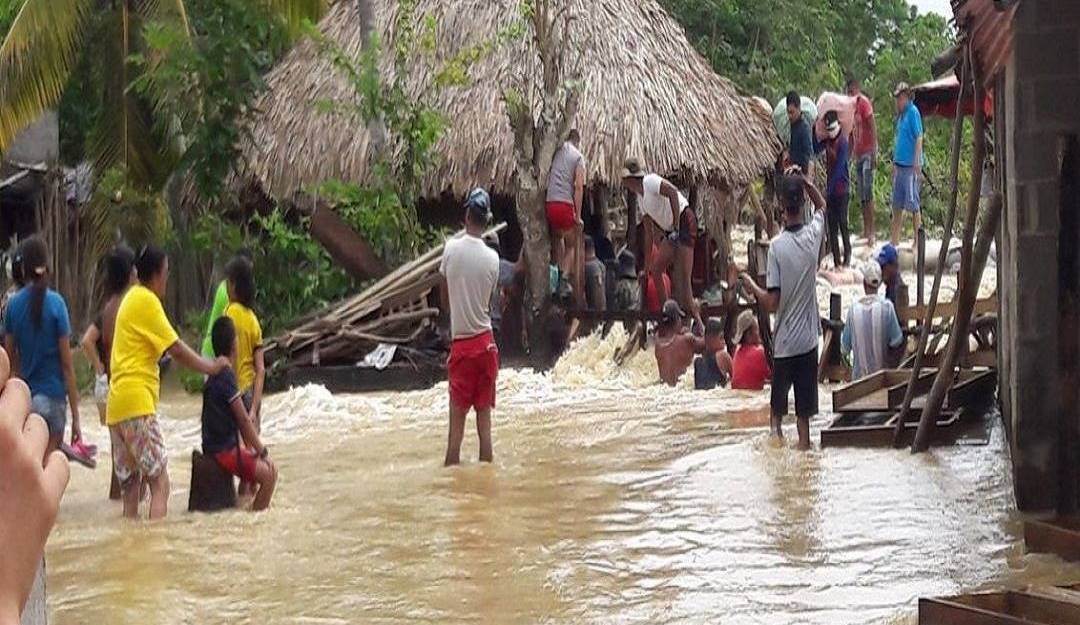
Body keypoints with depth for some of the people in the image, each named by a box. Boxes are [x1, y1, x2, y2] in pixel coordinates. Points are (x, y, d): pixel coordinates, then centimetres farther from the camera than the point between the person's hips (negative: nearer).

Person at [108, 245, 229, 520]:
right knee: (160, 484, -11)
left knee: (130, 488, 8)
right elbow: (176, 349, -7)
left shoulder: (131, 299, 19)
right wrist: (211, 367, 5)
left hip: (116, 407, 9)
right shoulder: (147, 301, -7)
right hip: (137, 403, -9)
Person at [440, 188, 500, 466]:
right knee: (484, 412, 8)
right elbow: (489, 299, 7)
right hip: (485, 341, 2)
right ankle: (486, 462, 10)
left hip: (461, 342, -2)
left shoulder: (451, 249, -9)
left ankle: (452, 464, -2)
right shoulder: (492, 258, -4)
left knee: (457, 414, -1)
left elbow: (445, 294, 3)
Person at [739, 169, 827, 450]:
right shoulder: (813, 235, -6)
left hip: (784, 343, -3)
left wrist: (751, 285, 2)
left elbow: (771, 303, -14)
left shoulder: (777, 246, -16)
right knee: (804, 413, 7)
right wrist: (805, 181, 11)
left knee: (778, 409, 13)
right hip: (808, 340, 3)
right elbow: (822, 206, 21)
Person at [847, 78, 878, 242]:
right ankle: (865, 231, 12)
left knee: (868, 192, -13)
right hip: (858, 155, 9)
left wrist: (874, 151, -22)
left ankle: (872, 231, -15)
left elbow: (873, 128, -16)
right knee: (861, 196, 9)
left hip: (867, 153, -9)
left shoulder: (864, 103, -9)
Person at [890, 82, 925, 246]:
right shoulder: (901, 114, 15)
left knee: (912, 203, -6)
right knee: (897, 204, 11)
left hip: (911, 165, -9)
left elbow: (919, 138, -16)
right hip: (900, 165, 9)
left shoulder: (913, 112, -11)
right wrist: (894, 163, 21)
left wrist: (917, 163, -20)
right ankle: (895, 241, 17)